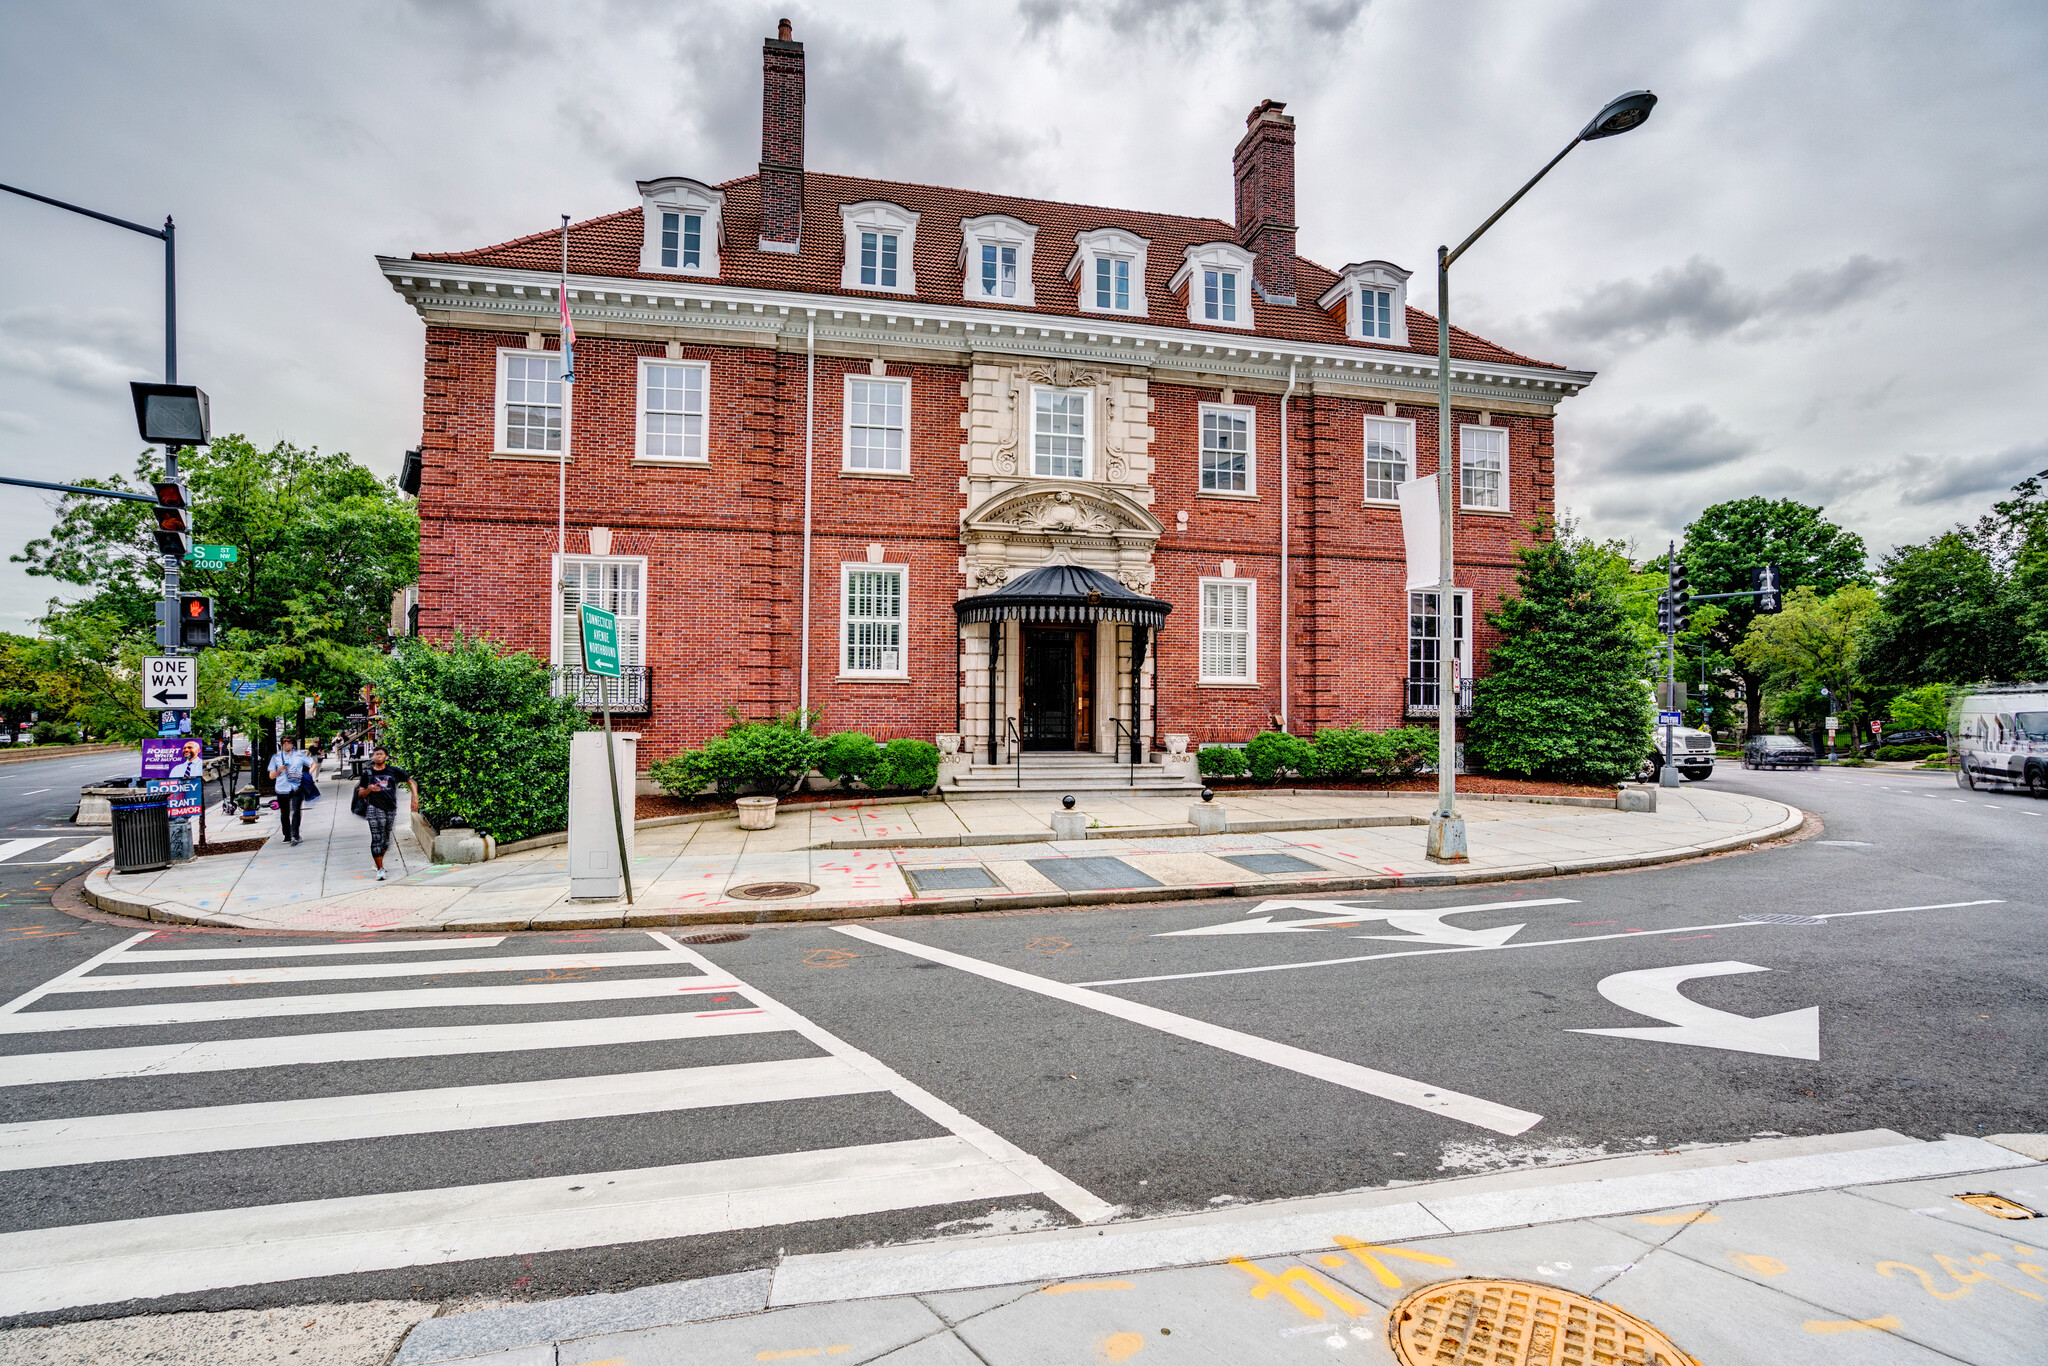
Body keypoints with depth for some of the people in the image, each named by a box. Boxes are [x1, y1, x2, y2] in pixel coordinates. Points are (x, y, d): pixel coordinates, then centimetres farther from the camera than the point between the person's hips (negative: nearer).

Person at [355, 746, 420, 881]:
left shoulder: (394, 771, 6)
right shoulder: (367, 773, 5)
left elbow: (411, 782, 11)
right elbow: (360, 793, 9)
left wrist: (415, 797, -2)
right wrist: (369, 790, -13)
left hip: (391, 809, 2)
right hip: (374, 809, -2)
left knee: (386, 839, 12)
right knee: (376, 839, -9)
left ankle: (379, 862, 33)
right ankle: (380, 869, -6)